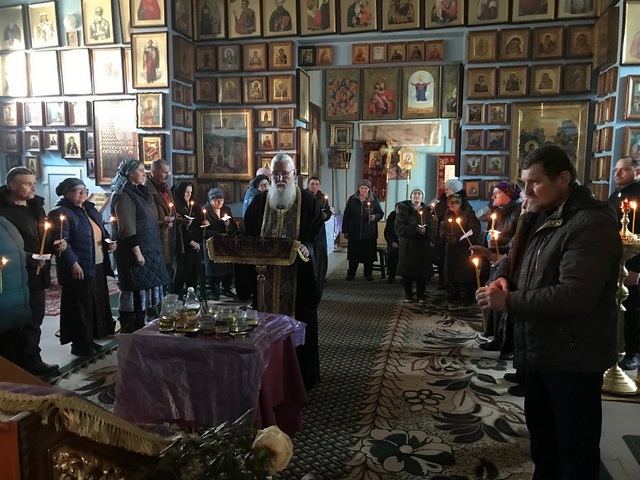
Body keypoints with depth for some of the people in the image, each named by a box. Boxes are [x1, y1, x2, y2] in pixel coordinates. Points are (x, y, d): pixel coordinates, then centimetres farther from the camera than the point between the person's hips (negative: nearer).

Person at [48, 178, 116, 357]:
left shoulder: (91, 210, 17)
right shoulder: (61, 213, -10)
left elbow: (101, 233, 27)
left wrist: (109, 242, 7)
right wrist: (73, 263, -24)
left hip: (98, 267, 9)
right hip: (78, 269, -9)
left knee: (98, 304, 14)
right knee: (80, 306, -3)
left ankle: (90, 339, 27)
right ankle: (80, 344, 8)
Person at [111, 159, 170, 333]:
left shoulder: (140, 192, 15)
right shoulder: (124, 196, -13)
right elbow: (127, 228, -20)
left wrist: (161, 222, 11)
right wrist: (137, 252, -23)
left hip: (149, 251, 9)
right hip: (135, 252, -9)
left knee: (142, 292, 15)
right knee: (134, 293, -3)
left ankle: (140, 330, 25)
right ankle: (130, 332, 6)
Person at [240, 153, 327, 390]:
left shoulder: (308, 202, -1)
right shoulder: (259, 201, 9)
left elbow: (318, 239, -5)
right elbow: (247, 236, 11)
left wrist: (306, 249, -25)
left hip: (298, 280, -3)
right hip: (266, 279, 3)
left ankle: (300, 377, 19)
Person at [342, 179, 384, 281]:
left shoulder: (374, 200, 2)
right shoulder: (352, 200, 2)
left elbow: (381, 213, 7)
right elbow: (346, 216, 4)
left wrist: (375, 217, -16)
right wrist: (345, 231, 2)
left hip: (369, 233, 0)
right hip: (354, 232, 0)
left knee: (369, 254, 5)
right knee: (354, 254, 6)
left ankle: (368, 273, 20)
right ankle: (351, 273, 19)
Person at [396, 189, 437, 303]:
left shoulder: (426, 211, 11)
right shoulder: (403, 210, 2)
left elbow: (434, 228, 5)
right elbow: (399, 227, -7)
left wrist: (426, 230, -17)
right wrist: (415, 229, -18)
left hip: (423, 246, 2)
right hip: (408, 246, -2)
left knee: (423, 272, 3)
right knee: (408, 272, 0)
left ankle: (421, 294, 16)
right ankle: (408, 294, 14)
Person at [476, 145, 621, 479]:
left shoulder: (591, 223, -21)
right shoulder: (538, 217, 10)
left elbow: (576, 295, -30)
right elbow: (513, 259, 17)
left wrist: (510, 301, -24)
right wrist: (502, 278, -7)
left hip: (574, 356, -9)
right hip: (538, 349, 9)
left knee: (576, 447, 5)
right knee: (541, 432, 24)